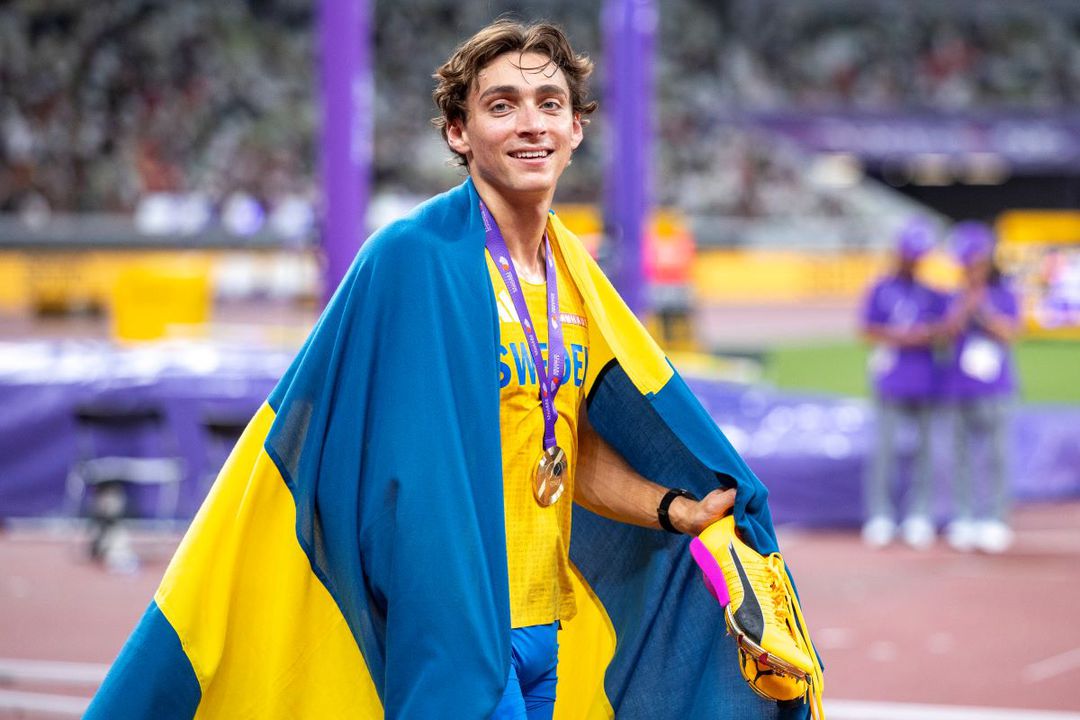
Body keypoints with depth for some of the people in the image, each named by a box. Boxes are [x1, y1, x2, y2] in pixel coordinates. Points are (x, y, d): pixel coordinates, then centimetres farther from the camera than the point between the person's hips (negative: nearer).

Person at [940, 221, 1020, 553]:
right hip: (960, 389, 3)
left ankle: (995, 519, -1)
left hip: (994, 389, -3)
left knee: (996, 455, -5)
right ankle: (962, 519, 6)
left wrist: (983, 308, -13)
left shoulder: (1005, 297, 5)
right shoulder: (957, 299, 11)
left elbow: (1009, 332, -7)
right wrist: (966, 304, -13)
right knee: (961, 454, 2)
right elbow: (950, 330, -3)